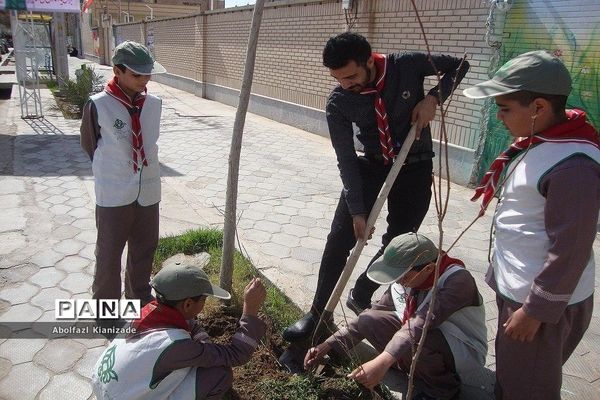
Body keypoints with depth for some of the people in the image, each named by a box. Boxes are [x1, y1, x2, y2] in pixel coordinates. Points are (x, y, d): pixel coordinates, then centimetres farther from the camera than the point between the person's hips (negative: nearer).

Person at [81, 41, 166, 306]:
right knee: (109, 255, 10)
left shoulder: (154, 104, -2)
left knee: (144, 252, 18)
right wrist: (114, 173, 9)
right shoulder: (98, 105, -14)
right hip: (113, 195, -4)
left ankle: (141, 301, 40)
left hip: (148, 192, 4)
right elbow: (89, 145, 1)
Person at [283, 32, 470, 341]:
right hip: (371, 165, 0)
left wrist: (434, 97, -18)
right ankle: (318, 313, 10)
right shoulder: (338, 103, -16)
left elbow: (459, 65, -1)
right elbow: (346, 160, -15)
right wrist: (357, 211, -19)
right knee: (340, 238, -6)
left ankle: (360, 297, 26)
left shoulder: (408, 65, -17)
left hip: (415, 167, 0)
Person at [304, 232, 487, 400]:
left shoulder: (458, 279, -30)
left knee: (416, 338, -36)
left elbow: (422, 323, -44)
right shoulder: (405, 279, -10)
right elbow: (375, 313, -6)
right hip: (426, 338, 6)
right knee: (369, 320, -16)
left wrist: (383, 361, -54)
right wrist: (329, 345, -14)